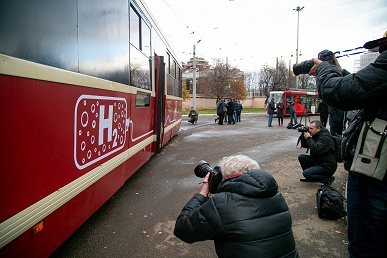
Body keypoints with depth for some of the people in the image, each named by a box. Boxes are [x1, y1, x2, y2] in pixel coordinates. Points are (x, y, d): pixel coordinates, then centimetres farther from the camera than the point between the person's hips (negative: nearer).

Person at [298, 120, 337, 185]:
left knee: (306, 173, -24)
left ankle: (327, 179, -6)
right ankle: (309, 176, 14)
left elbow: (316, 150, -35)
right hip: (317, 161, 10)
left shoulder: (325, 137, -21)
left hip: (327, 167, -10)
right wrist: (304, 135, -6)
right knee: (301, 157, 2)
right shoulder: (316, 135, 8)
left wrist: (308, 138, -25)